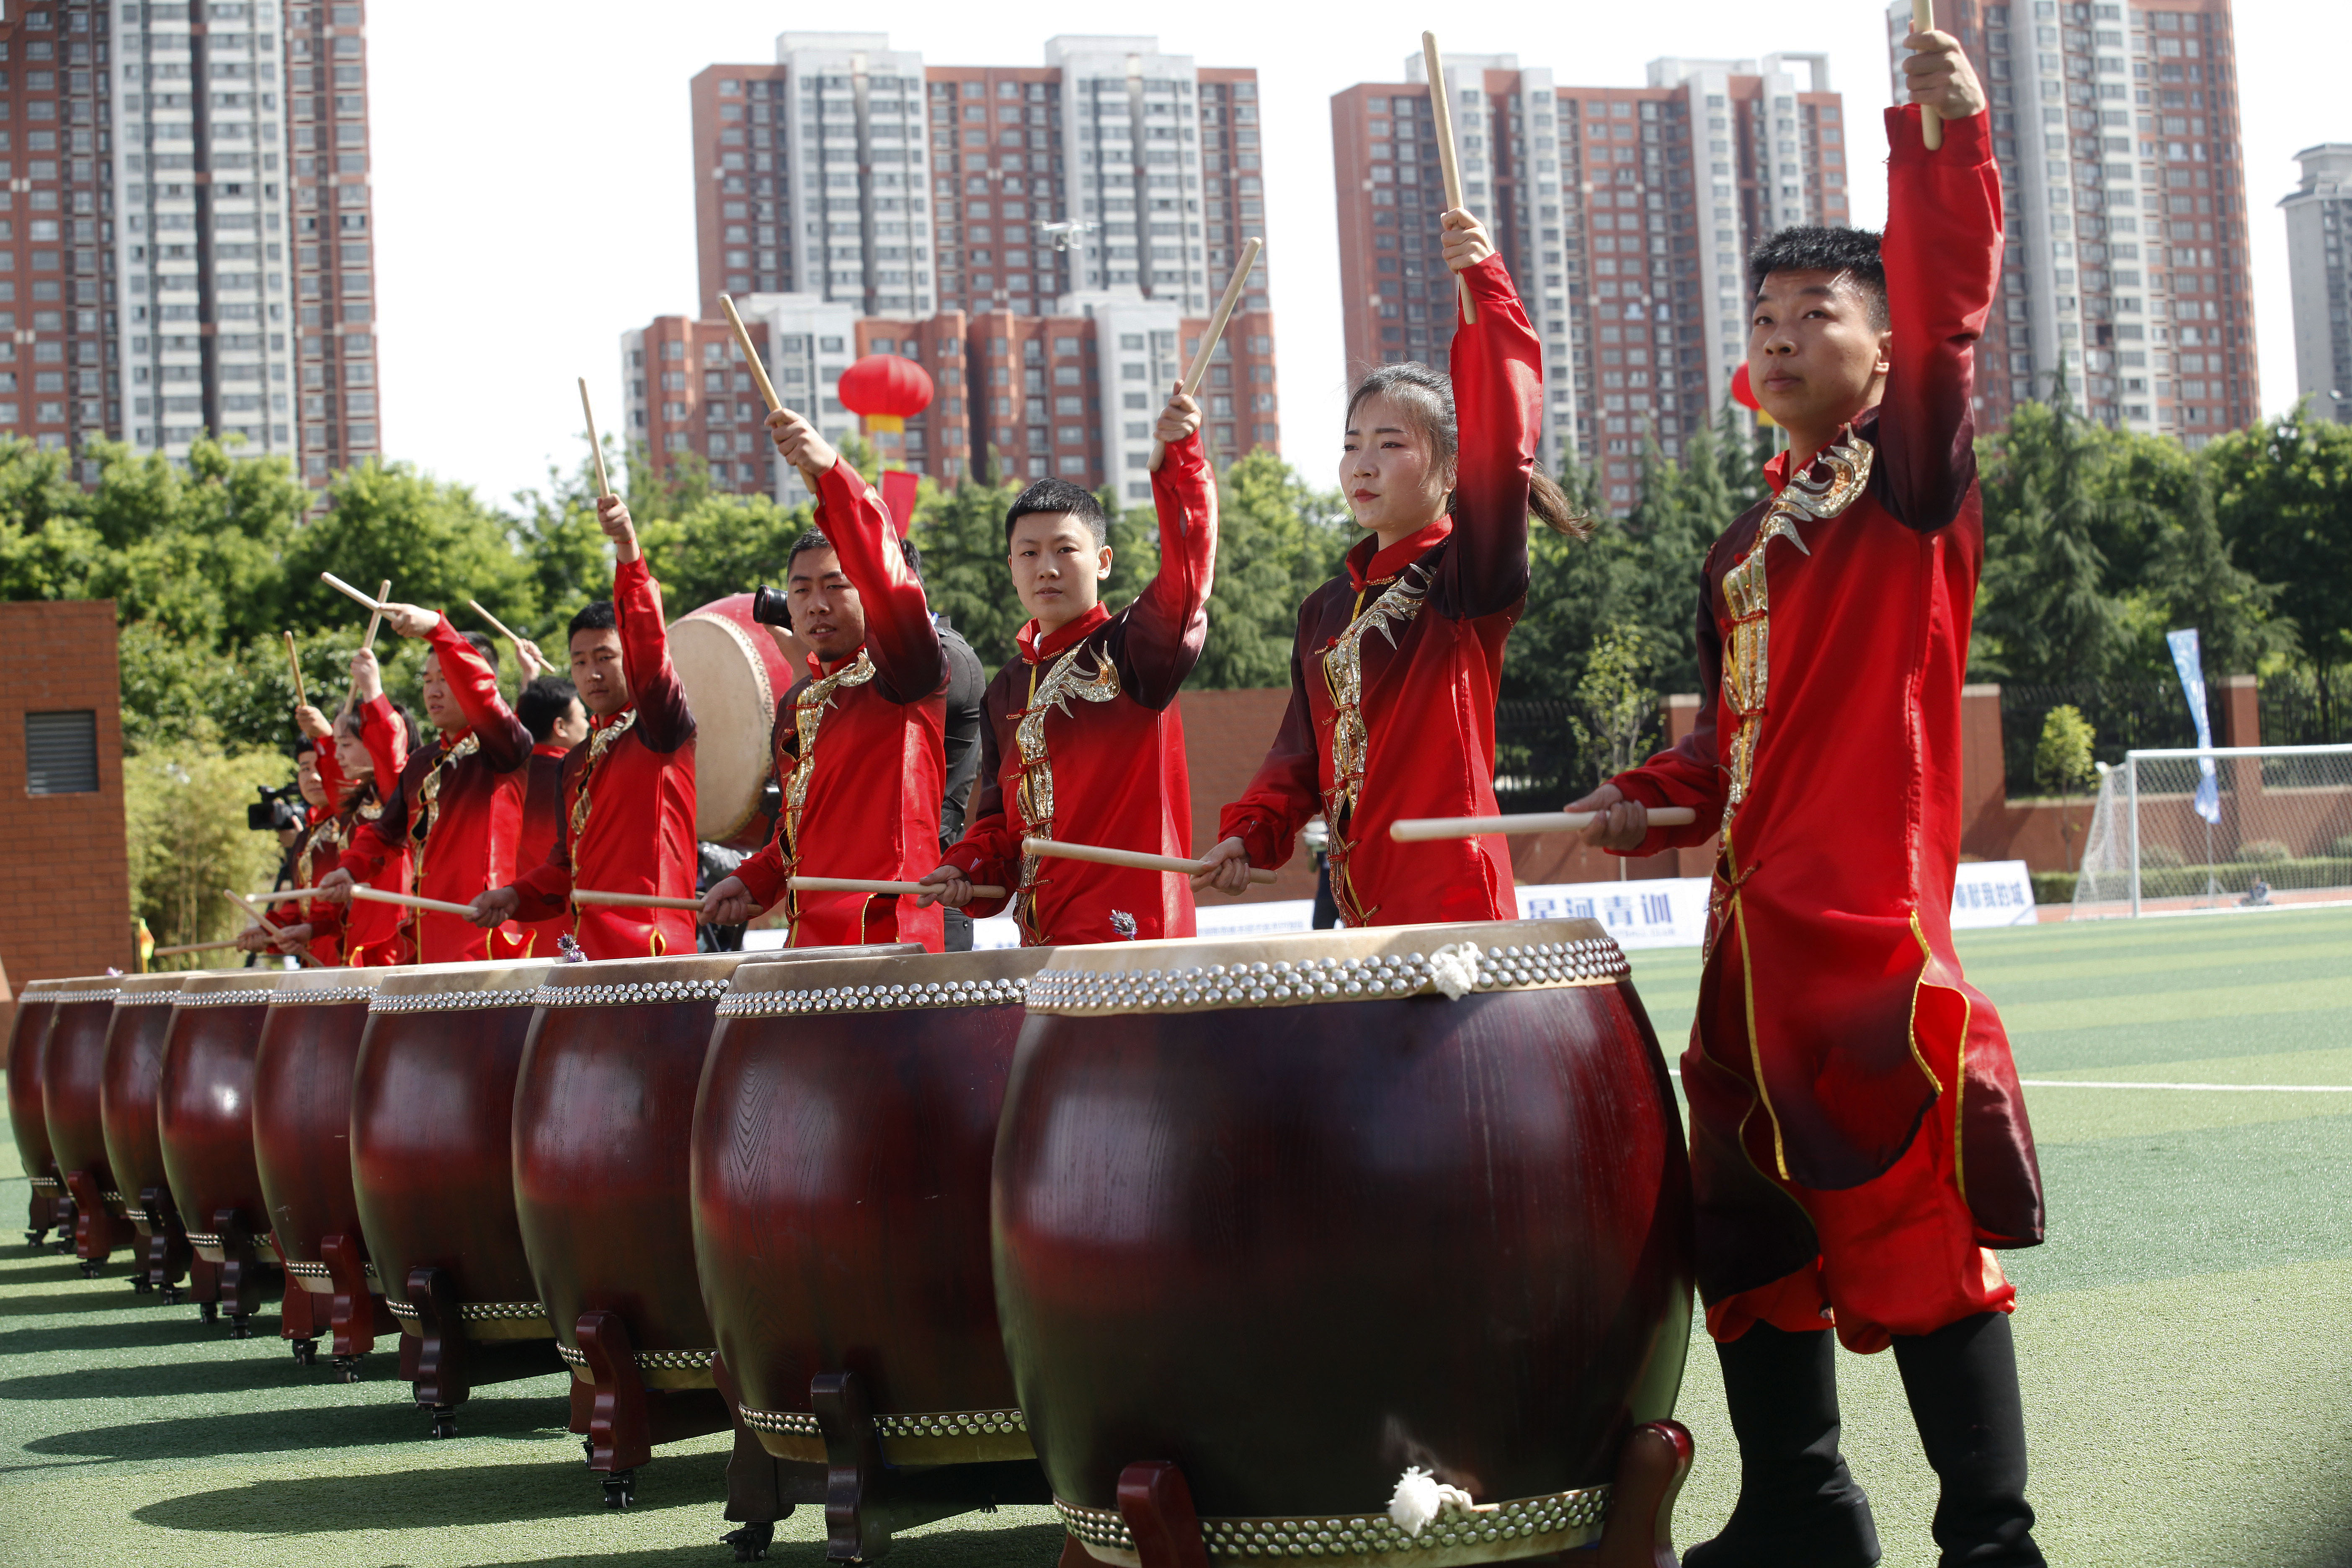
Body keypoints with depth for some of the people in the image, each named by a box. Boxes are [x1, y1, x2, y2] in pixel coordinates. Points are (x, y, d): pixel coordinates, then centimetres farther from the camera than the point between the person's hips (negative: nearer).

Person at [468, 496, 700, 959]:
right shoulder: (577, 761, 22)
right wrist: (517, 896, 10)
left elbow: (649, 648, -19)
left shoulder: (661, 730, -1)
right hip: (590, 948, 8)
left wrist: (629, 555, -32)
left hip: (647, 946, -8)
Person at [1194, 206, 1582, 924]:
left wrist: (1486, 289, -28)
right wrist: (1250, 833, 5)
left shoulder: (1468, 577, -5)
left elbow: (1501, 451, -20)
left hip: (1451, 897, -7)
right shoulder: (1328, 608, 17)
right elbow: (1305, 749, 21)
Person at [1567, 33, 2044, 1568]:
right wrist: (1658, 799, 8)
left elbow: (1945, 307, -18)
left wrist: (1943, 130, -32)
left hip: (1874, 923, -8)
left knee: (1915, 1233, -8)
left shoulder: (1913, 477, -1)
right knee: (1752, 1228, 13)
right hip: (1756, 926, 8)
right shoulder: (1745, 551, 20)